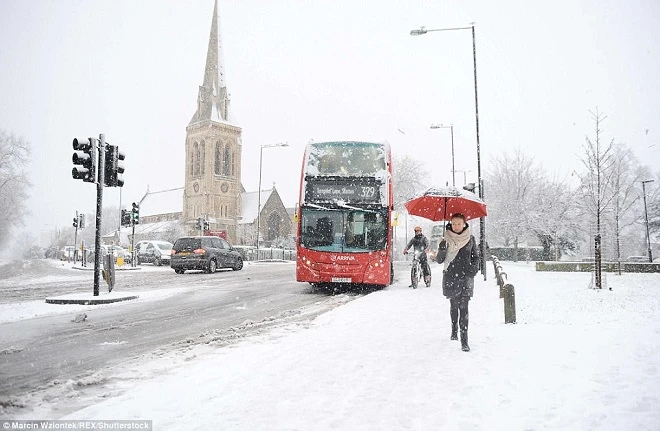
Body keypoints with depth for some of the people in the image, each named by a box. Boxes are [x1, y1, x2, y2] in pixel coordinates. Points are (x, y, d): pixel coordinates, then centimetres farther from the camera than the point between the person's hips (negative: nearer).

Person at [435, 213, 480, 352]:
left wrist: (474, 269, -4)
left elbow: (476, 257, 14)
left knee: (463, 307, -10)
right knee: (454, 305, 13)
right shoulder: (446, 239, 1)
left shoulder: (470, 239, 4)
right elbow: (439, 260, 0)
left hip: (466, 277, -1)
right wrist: (442, 249, -19)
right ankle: (454, 329, 38)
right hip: (450, 277, 1)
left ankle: (464, 340, -12)